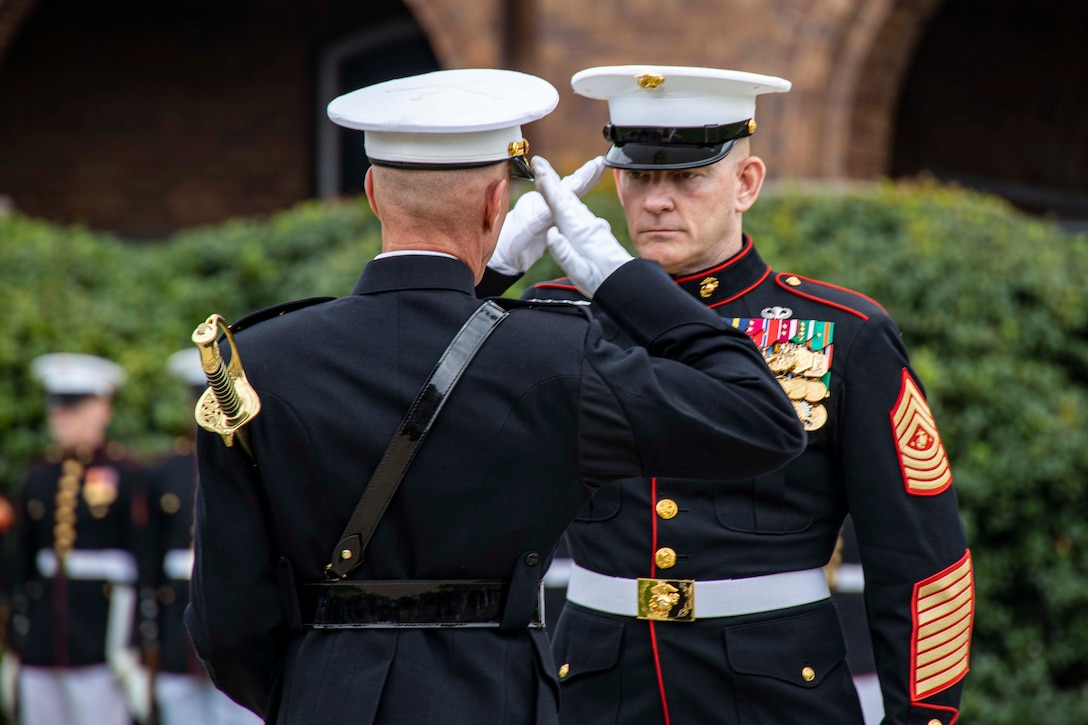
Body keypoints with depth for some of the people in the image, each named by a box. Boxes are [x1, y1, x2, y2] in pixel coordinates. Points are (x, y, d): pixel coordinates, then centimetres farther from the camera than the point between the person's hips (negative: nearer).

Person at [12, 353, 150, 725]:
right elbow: (22, 569, 16)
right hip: (42, 647, 6)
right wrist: (18, 647, 13)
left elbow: (139, 568, -6)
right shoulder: (38, 481, 13)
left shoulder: (125, 477, -3)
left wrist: (130, 650, -11)